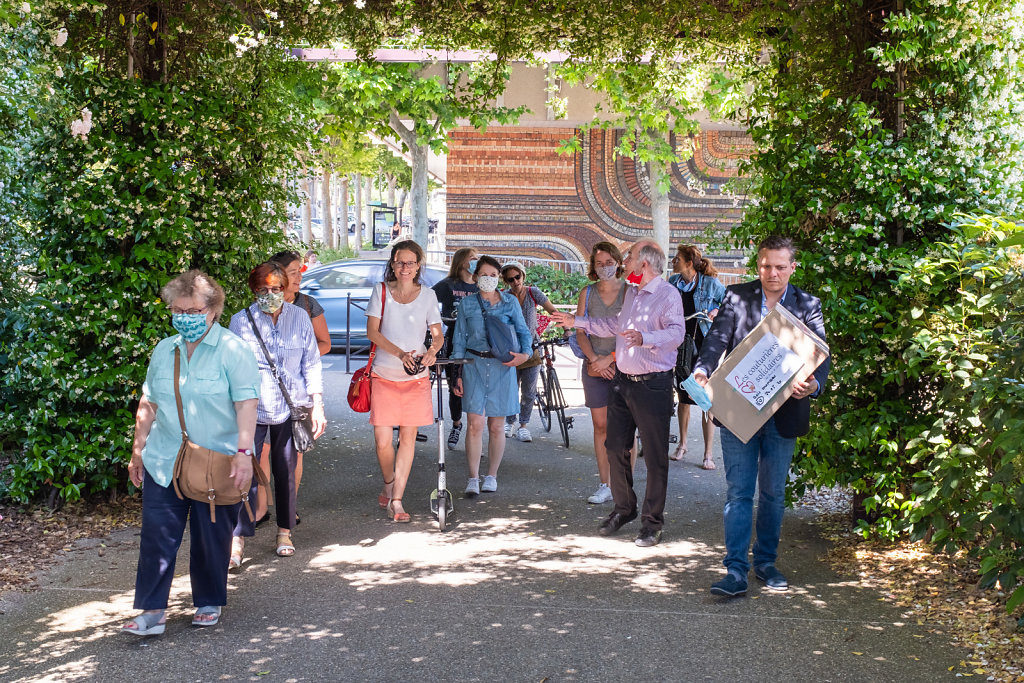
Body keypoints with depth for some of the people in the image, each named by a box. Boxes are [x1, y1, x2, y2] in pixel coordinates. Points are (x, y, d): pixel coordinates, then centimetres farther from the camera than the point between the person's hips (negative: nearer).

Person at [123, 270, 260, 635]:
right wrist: (138, 450, 17)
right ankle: (152, 610, 6)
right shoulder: (164, 351, 10)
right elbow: (149, 404, 17)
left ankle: (209, 603, 24)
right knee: (156, 536, -1)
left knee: (212, 538, 7)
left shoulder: (232, 350, -8)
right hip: (163, 462, 4)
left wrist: (244, 451, -24)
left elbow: (246, 403, -15)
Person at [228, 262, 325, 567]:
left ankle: (284, 532, 24)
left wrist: (317, 405, 3)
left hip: (290, 406, 2)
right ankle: (237, 540, -2)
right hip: (252, 407, -1)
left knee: (286, 471, 9)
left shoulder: (299, 317, 4)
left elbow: (312, 364, 8)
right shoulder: (241, 321, -1)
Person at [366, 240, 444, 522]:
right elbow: (372, 332, -5)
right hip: (384, 375, -1)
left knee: (408, 437, 2)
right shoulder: (381, 291, 2)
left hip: (416, 376, 1)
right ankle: (389, 484, 25)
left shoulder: (427, 295, 5)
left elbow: (438, 334, 4)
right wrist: (400, 353, -19)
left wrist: (432, 351, -20)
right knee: (383, 439, -4)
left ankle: (396, 500, 11)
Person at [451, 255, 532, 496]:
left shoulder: (510, 302, 6)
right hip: (474, 365, 0)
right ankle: (473, 479, -2)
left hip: (502, 367, 0)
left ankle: (491, 477, 18)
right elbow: (459, 339, 10)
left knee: (496, 426, 5)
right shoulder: (467, 304, 7)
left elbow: (523, 331, 9)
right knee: (475, 424, -8)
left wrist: (525, 353, -13)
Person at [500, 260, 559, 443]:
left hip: (532, 348, 0)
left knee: (529, 392, -1)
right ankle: (509, 422, 25)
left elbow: (552, 310, -5)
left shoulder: (533, 293, -4)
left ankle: (523, 425, 15)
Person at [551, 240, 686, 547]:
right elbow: (615, 326, 31)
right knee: (615, 446, 12)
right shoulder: (631, 293, 17)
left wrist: (644, 338, -42)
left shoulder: (668, 294, -11)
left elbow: (676, 332, -26)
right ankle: (623, 508, 28)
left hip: (653, 385, -8)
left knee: (655, 455, -1)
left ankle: (652, 521, 9)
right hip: (623, 381, 8)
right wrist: (577, 322, 33)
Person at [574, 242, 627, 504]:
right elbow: (580, 332, 7)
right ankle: (605, 485, 12)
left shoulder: (629, 291, -1)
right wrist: (593, 359, -7)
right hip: (595, 366, 3)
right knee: (600, 425, 6)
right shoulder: (587, 293, 9)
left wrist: (609, 359, -13)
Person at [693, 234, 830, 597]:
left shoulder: (808, 305, 4)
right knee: (738, 492, -1)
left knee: (773, 493, 13)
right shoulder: (736, 296, 3)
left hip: (783, 414, 1)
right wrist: (702, 370, -26)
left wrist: (814, 384, -27)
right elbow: (717, 339, -6)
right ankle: (736, 570, 2)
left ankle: (765, 561, 28)